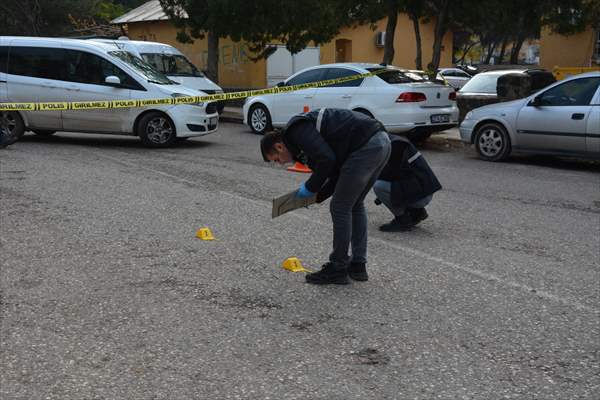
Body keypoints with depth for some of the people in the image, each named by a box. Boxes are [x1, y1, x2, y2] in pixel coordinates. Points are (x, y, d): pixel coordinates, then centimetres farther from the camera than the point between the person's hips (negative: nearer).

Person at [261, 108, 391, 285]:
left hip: (367, 147, -10)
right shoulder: (304, 126, 26)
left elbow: (326, 160, -15)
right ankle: (358, 265, 27)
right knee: (355, 205, 21)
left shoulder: (296, 131, -3)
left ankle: (337, 269, 12)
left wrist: (311, 188, 1)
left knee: (340, 208, 1)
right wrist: (319, 192, 18)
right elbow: (338, 159, 26)